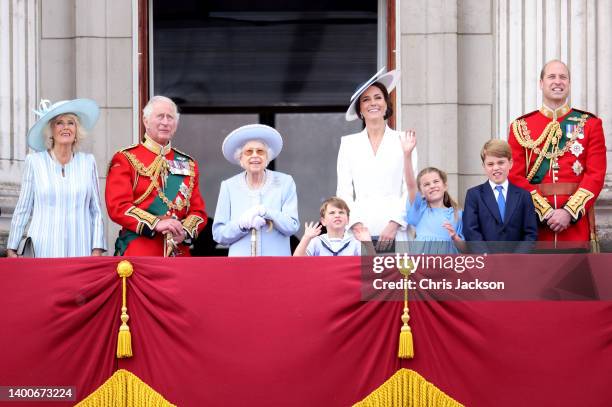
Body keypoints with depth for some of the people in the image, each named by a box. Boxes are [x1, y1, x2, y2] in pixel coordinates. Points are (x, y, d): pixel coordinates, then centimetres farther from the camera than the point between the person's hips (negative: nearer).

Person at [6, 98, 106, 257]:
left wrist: (97, 250, 1)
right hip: (44, 250, -1)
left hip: (80, 250, 1)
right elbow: (22, 210, 8)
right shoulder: (35, 161, 4)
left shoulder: (88, 162, 8)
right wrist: (11, 249, 5)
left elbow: (96, 211, 9)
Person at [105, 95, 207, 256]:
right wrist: (156, 224, -19)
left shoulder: (188, 164, 16)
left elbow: (198, 210, 12)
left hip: (179, 254, 4)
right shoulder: (125, 159, 3)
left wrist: (185, 231, -9)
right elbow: (118, 206, -8)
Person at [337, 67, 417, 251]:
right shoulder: (349, 143, 13)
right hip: (359, 234, 1)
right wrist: (356, 225, -5)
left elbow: (410, 189, 3)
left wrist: (394, 225, -8)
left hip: (394, 234, -1)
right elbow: (344, 191, 9)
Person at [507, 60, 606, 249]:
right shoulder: (521, 127, 8)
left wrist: (570, 212, -13)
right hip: (536, 224, 0)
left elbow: (596, 174, -1)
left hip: (577, 217, 0)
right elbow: (516, 176, 1)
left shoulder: (590, 124, 8)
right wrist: (545, 212, -12)